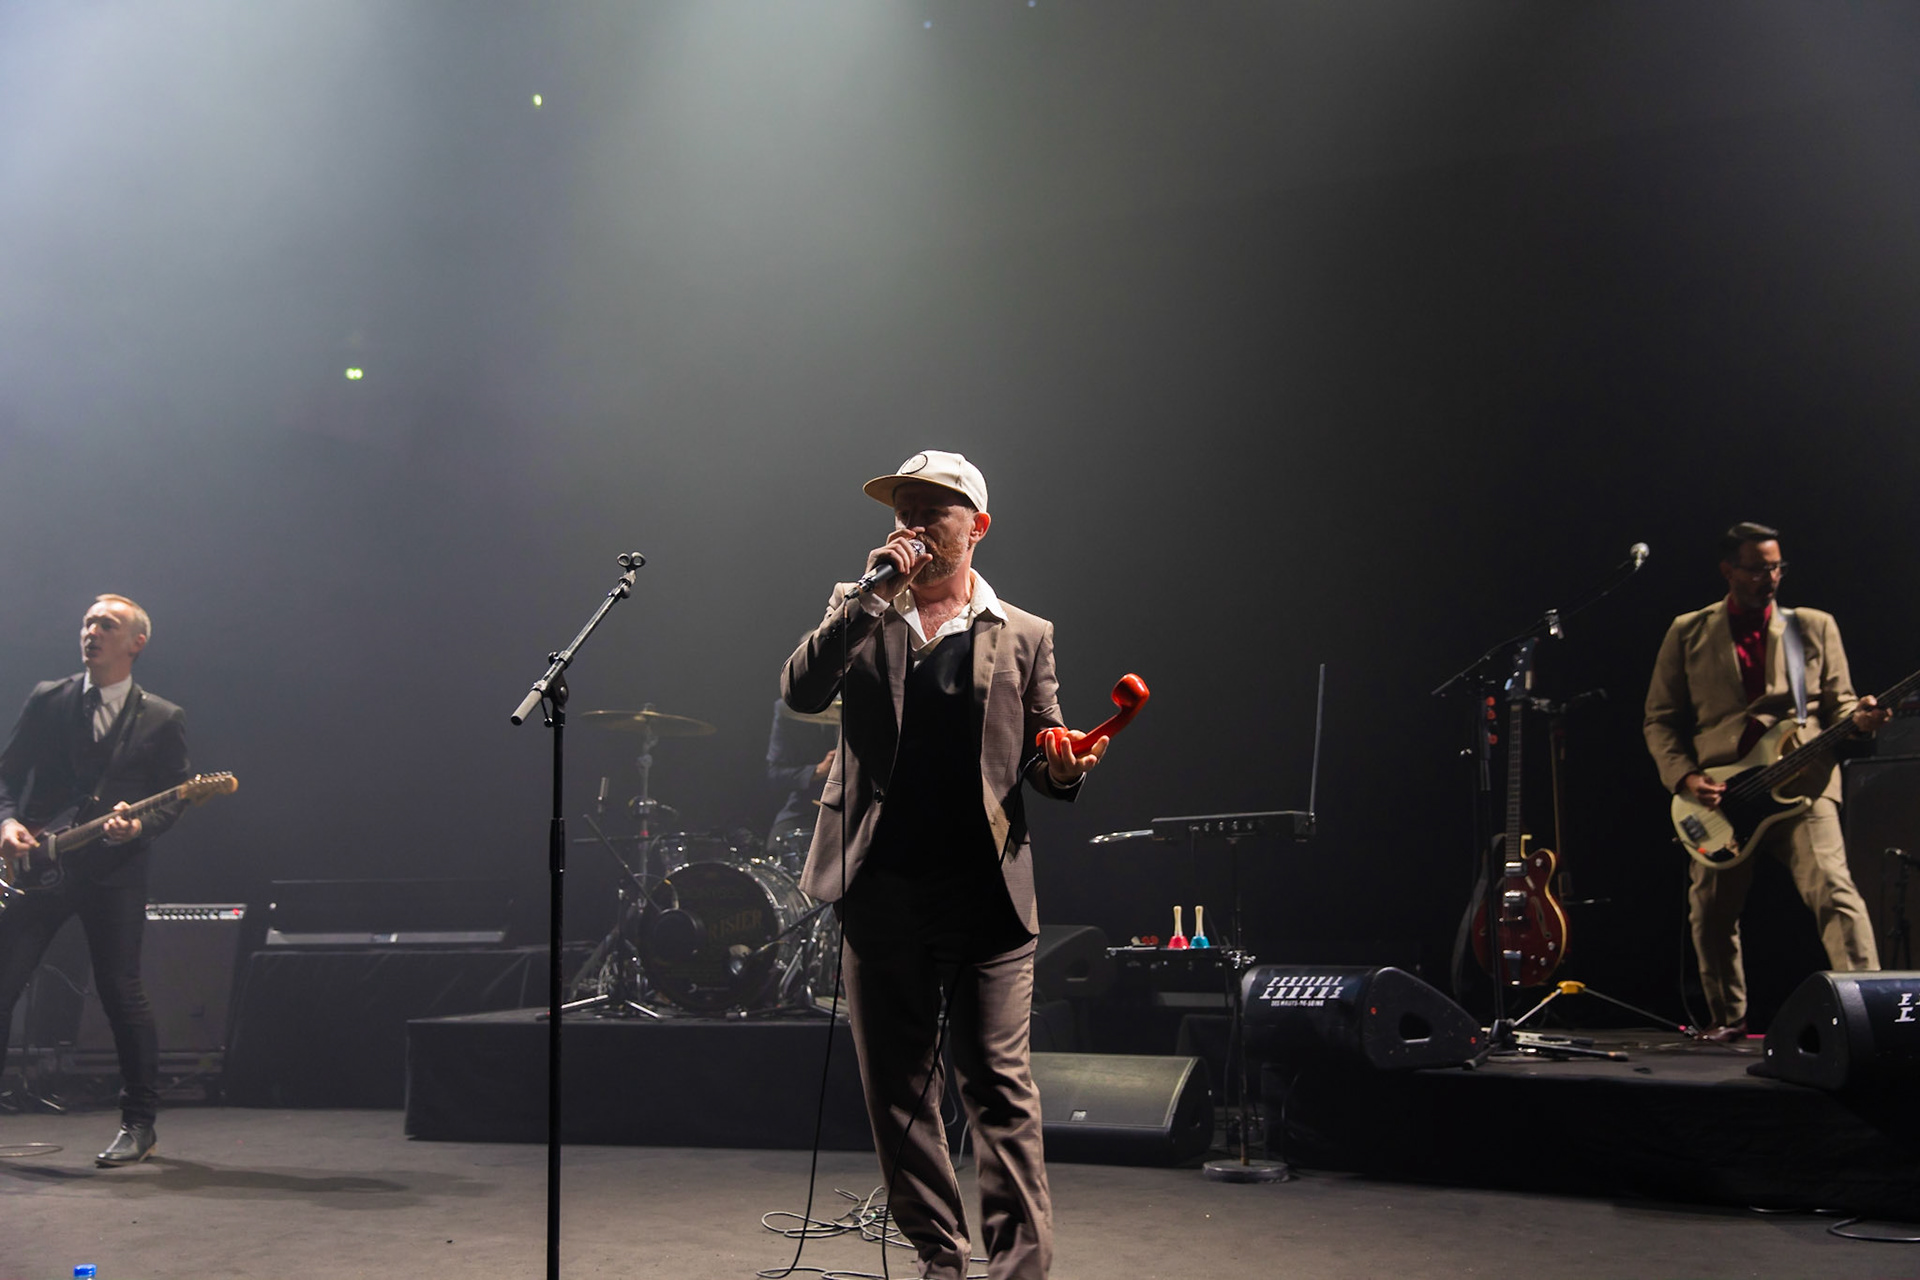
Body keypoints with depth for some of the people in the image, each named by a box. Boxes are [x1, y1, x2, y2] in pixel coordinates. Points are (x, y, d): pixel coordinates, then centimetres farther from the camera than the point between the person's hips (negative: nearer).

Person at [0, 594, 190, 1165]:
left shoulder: (162, 720, 4)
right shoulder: (46, 700, 10)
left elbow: (175, 799, 2)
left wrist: (138, 825, -17)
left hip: (115, 869, -2)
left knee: (121, 992, -2)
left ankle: (139, 1122, 10)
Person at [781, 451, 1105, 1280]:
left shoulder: (1022, 636, 10)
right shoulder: (861, 619, 11)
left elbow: (1043, 765, 11)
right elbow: (799, 691, -7)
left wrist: (1066, 766, -13)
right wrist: (875, 594, -12)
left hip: (987, 895, -2)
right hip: (883, 892, 2)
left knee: (999, 1083, -6)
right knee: (897, 1091, 8)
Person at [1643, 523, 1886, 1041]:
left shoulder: (1814, 626, 12)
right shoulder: (1688, 632, 9)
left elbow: (1836, 701, 12)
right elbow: (1660, 719, 8)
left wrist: (1857, 718, -12)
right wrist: (1684, 776, -6)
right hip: (1718, 795, 1)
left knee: (1832, 889, -19)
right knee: (1710, 910, 5)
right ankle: (1729, 1018, 23)